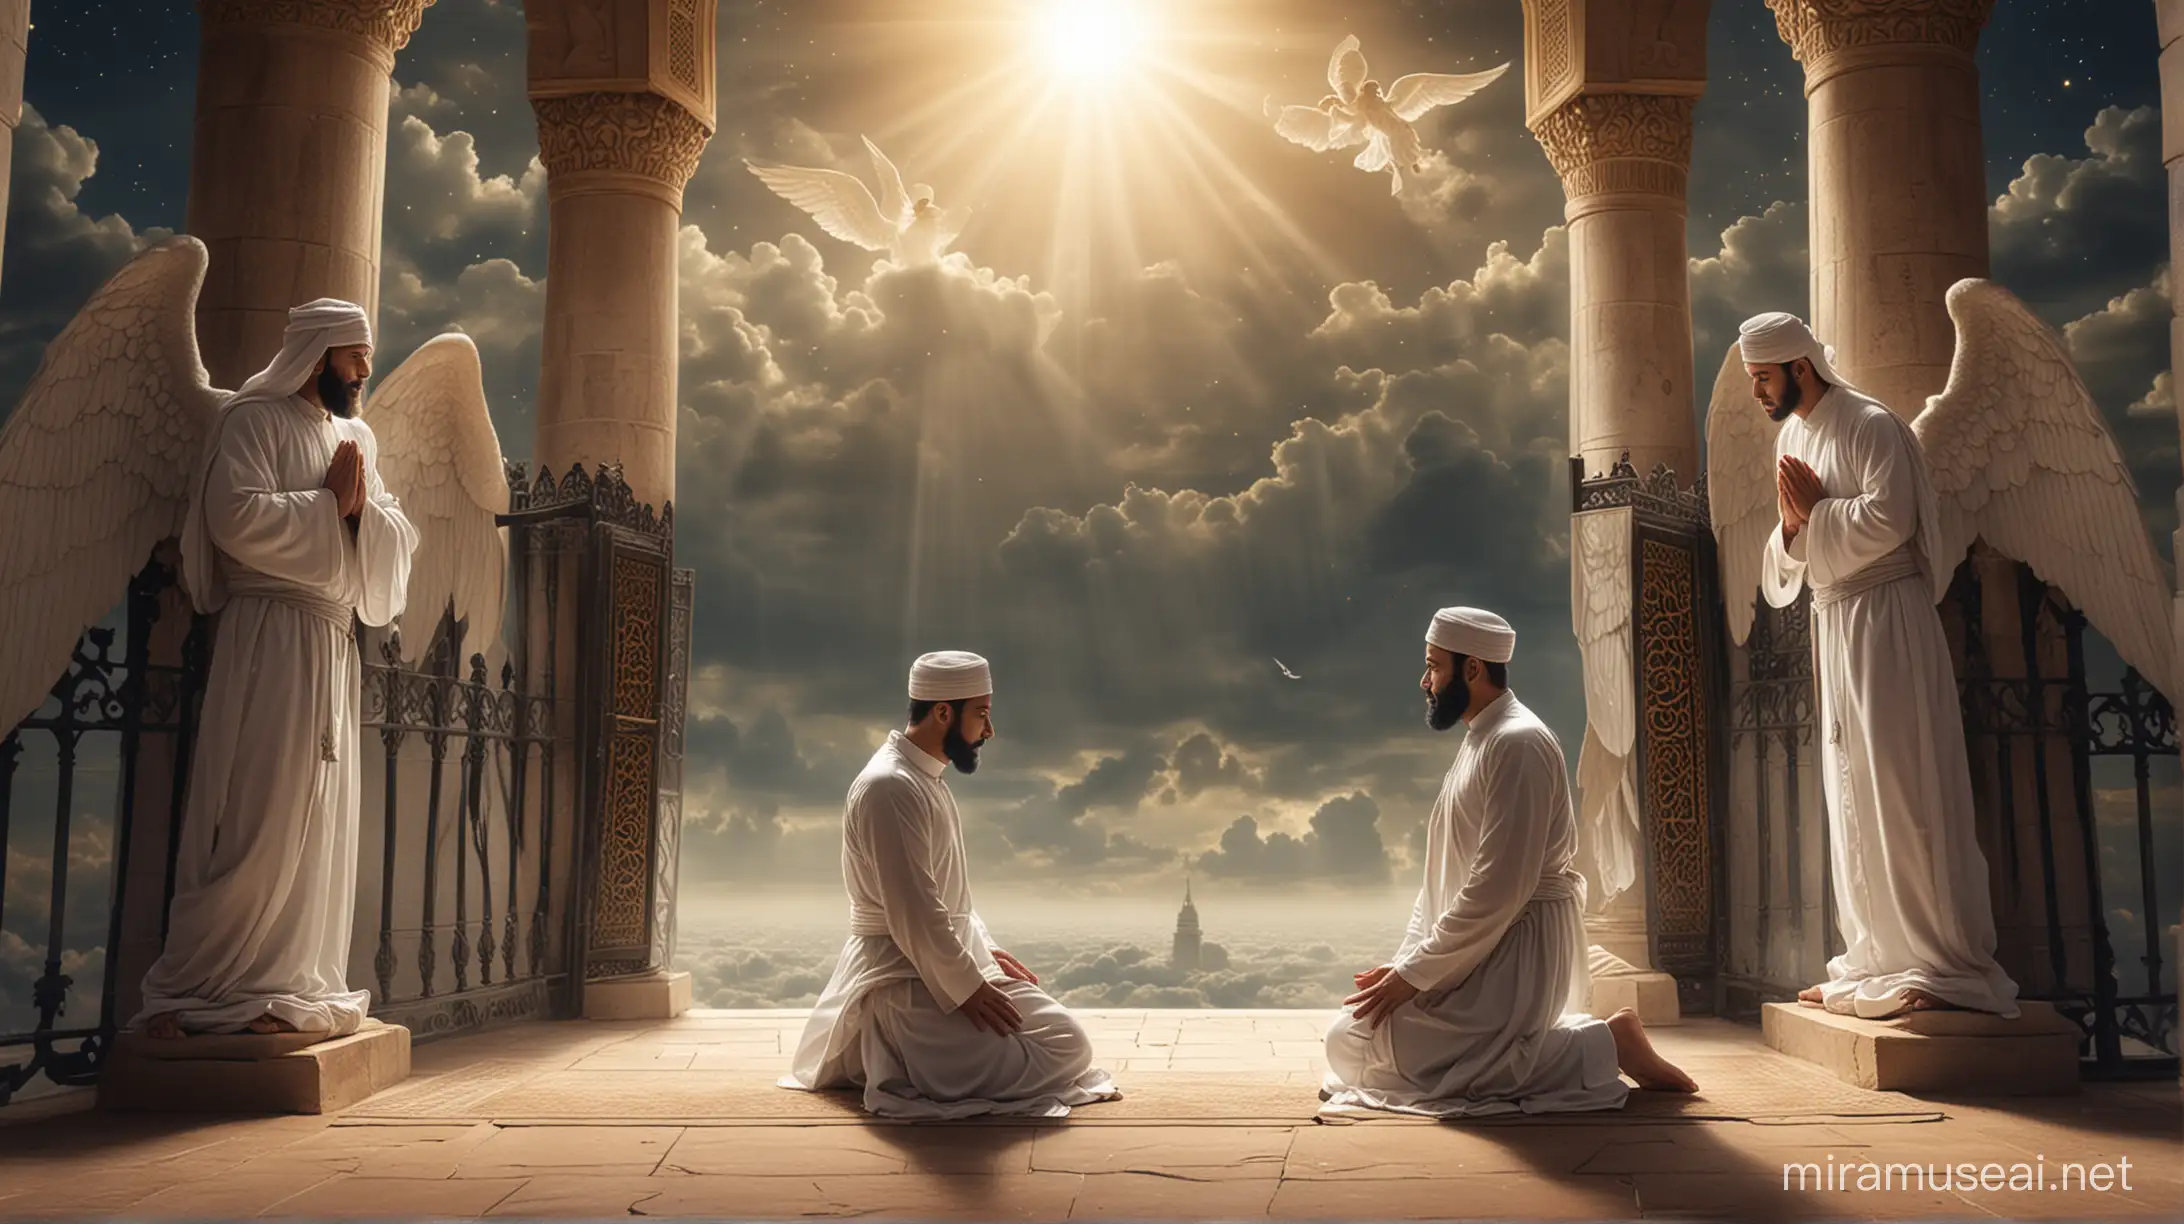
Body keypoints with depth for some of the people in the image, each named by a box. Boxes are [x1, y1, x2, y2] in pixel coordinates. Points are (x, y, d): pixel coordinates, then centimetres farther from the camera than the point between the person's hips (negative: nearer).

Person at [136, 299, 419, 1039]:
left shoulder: (357, 438, 20)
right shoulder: (254, 420, -1)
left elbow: (399, 538, 14)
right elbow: (239, 518, -16)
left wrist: (360, 505, -5)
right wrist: (329, 502, -6)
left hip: (334, 646, 7)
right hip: (271, 635, -7)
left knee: (321, 818, 6)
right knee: (259, 816, -9)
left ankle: (289, 983, 12)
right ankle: (197, 987, -1)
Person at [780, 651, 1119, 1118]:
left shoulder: (926, 778, 12)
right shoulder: (890, 787, -21)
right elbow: (913, 913, -24)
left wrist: (985, 950, 12)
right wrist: (968, 988, -18)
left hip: (943, 961, 10)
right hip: (908, 983, -10)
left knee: (1056, 1024, 19)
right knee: (1065, 1045, -13)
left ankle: (890, 1056, 12)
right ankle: (906, 1076, -6)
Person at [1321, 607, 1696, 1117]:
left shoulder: (1518, 743, -16)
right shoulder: (1478, 743, 17)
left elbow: (1498, 889, -23)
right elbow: (1445, 875, 17)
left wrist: (1414, 973, -17)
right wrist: (1404, 960, 7)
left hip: (1517, 945, -10)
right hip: (1481, 944, 10)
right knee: (1347, 1041, 12)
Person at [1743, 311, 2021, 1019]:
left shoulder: (1871, 426, -9)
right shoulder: (1790, 436, 16)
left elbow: (1887, 519, -22)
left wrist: (1816, 510, -9)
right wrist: (1791, 527, -3)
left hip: (1886, 616, -8)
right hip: (1833, 621, 8)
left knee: (1900, 784, -9)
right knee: (1849, 793, 9)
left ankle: (1950, 965, -2)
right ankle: (1878, 961, 16)